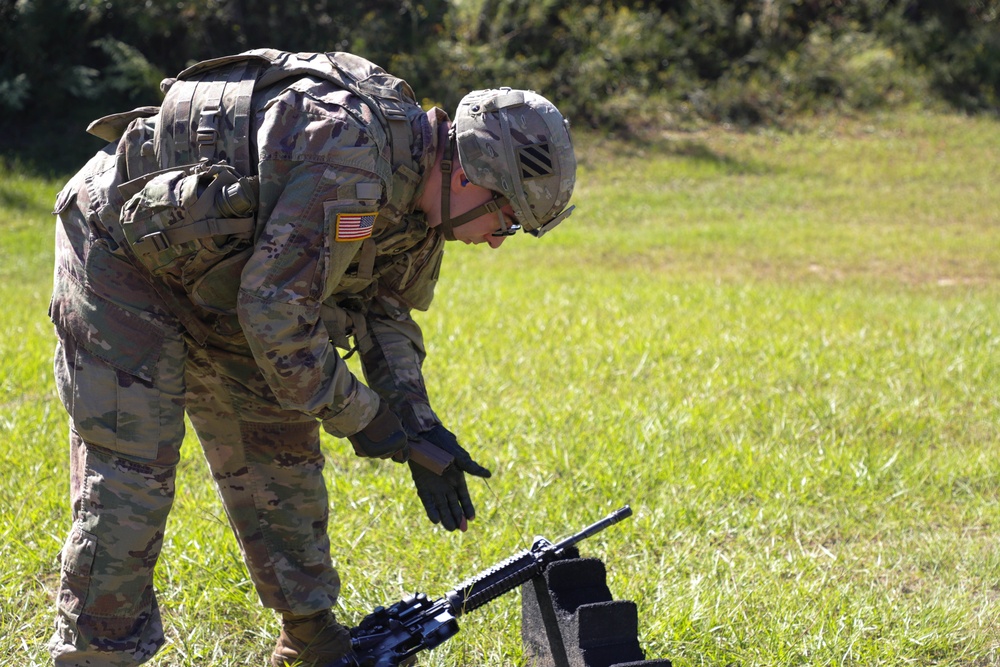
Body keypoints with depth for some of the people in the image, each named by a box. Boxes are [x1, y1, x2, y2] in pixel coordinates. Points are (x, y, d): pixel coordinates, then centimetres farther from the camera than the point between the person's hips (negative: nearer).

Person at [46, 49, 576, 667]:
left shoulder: (416, 187, -3)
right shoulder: (349, 157, -34)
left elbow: (383, 310, 10)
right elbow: (276, 308, -33)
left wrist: (418, 428, -3)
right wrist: (356, 415, -21)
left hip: (215, 281, 10)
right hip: (120, 255, -9)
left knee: (280, 449, 11)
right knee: (132, 475, -13)